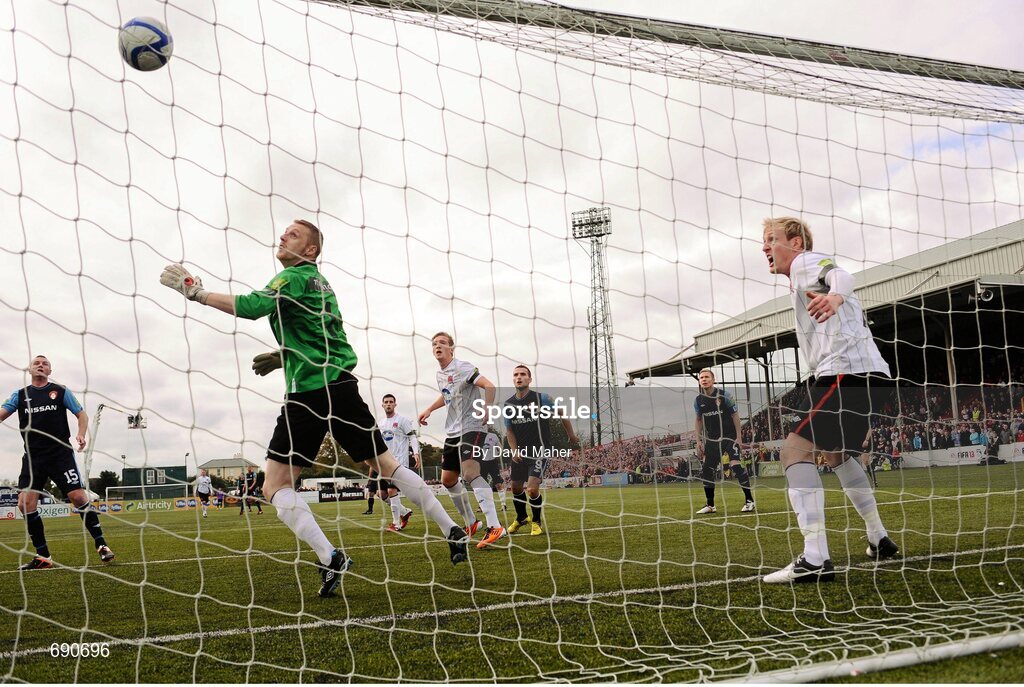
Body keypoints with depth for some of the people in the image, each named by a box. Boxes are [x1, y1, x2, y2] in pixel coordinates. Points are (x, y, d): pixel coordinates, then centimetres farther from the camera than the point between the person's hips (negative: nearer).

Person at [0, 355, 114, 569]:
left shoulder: (61, 392, 7)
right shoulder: (20, 395, 13)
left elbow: (82, 415, 6)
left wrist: (81, 434, -12)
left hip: (60, 454, -2)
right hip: (33, 457, 3)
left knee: (78, 497, -12)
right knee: (25, 503, -9)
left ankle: (101, 544, 1)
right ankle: (42, 557, 2)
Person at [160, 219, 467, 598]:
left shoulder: (295, 277, -5)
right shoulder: (320, 282, 22)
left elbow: (253, 306, -22)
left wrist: (197, 293, -17)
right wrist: (281, 356, 25)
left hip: (309, 393, -8)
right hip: (341, 384, 8)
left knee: (275, 486, -3)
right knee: (387, 465, 14)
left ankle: (330, 558, -15)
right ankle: (452, 532, 15)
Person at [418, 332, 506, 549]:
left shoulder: (462, 367, -12)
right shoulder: (440, 374, 13)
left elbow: (489, 386, -23)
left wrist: (486, 411, -32)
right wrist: (430, 409, 25)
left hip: (472, 427, -9)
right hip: (452, 431, 9)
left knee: (470, 473, -27)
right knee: (448, 479, 11)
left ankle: (495, 526, -33)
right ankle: (471, 523, 27)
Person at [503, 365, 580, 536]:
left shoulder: (541, 398, -11)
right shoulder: (508, 404, 1)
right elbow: (510, 430, 10)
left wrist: (572, 437, 7)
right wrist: (514, 450, -5)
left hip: (541, 451, -5)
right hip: (520, 453, 5)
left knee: (532, 488, -16)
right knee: (516, 488, 14)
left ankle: (536, 522, 10)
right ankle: (521, 518, 42)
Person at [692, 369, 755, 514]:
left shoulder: (724, 395, -8)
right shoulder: (698, 400, 3)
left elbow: (735, 415, -4)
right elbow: (698, 420, 14)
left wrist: (738, 437, -8)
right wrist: (699, 441, 9)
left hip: (729, 437, -4)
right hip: (711, 439, 5)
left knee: (736, 466, -17)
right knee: (706, 470, 3)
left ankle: (749, 500, -5)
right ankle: (710, 505, 17)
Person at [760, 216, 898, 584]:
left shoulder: (806, 261, 2)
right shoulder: (802, 275, 31)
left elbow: (840, 274, -21)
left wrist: (835, 295, -44)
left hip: (847, 371, -11)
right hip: (867, 373, 11)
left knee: (795, 449, -18)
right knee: (835, 453, 28)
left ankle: (815, 559, -29)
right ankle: (879, 539, 36)